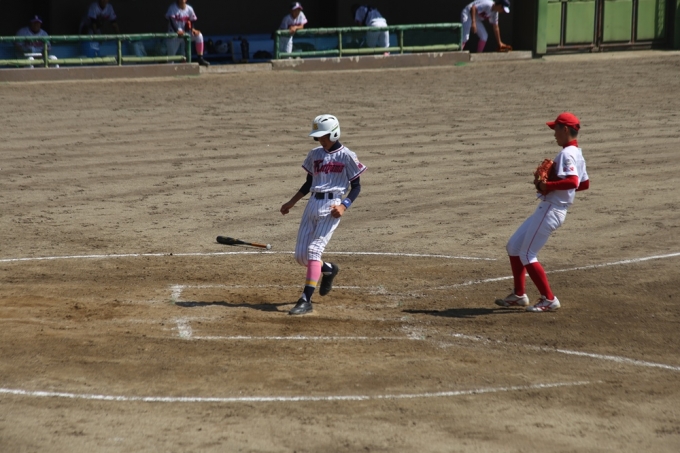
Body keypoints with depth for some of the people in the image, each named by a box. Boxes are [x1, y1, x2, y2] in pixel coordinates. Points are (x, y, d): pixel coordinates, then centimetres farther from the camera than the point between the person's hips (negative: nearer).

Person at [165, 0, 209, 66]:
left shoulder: (189, 9, 0)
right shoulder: (172, 8, -12)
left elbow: (192, 20, 6)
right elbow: (171, 21, -24)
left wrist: (192, 29, -17)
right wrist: (177, 31, -40)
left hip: (185, 33, 3)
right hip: (173, 33, -3)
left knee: (199, 35, -18)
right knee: (171, 54, -7)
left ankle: (200, 58, -17)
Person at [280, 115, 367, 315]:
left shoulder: (346, 156, -5)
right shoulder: (315, 154, 12)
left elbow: (356, 186, -2)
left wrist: (344, 206, -16)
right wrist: (291, 203, 17)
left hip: (331, 206, -6)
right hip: (313, 204, 6)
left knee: (313, 250, -16)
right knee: (300, 256, 3)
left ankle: (306, 300, -14)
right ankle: (328, 269, 34)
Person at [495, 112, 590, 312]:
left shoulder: (567, 154, -16)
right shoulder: (577, 154, 15)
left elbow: (572, 181, -31)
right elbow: (584, 183, 23)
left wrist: (547, 186, -22)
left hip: (550, 211, -10)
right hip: (546, 209, 10)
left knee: (527, 255, -6)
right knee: (514, 246, 15)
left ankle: (549, 299, 0)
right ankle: (519, 295, 22)